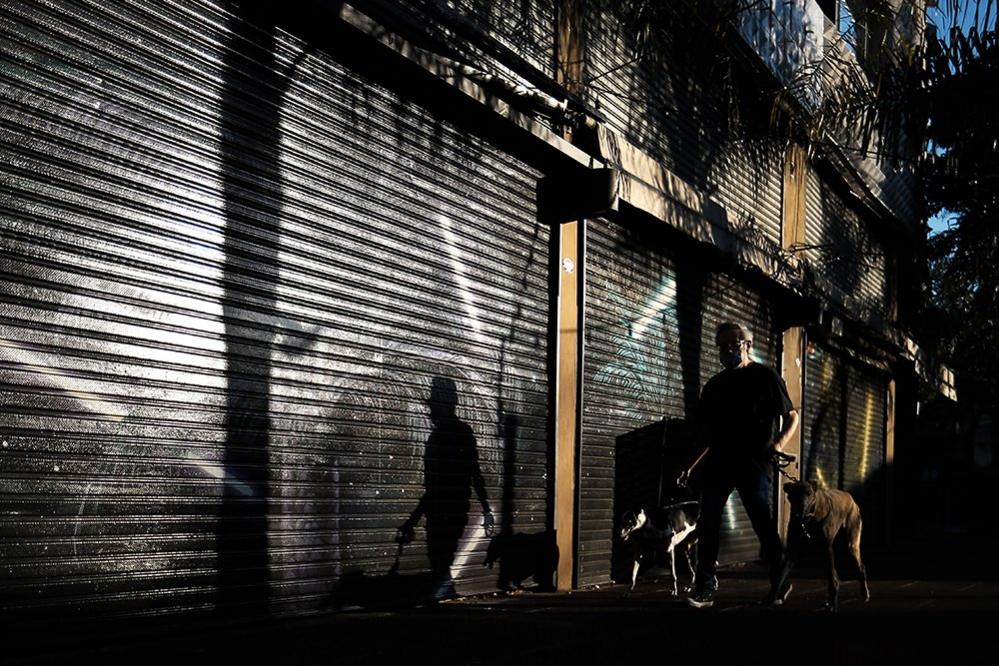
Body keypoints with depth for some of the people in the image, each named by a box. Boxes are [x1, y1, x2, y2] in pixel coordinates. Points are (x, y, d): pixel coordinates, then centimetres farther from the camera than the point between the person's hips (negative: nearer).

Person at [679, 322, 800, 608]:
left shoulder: (764, 376, 4)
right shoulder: (714, 385, 18)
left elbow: (791, 416, 5)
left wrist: (777, 444, -12)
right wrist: (694, 467, 14)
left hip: (752, 464, -5)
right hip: (718, 463, 5)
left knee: (763, 523, -5)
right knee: (707, 524, -1)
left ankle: (780, 583, 12)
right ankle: (705, 588, 3)